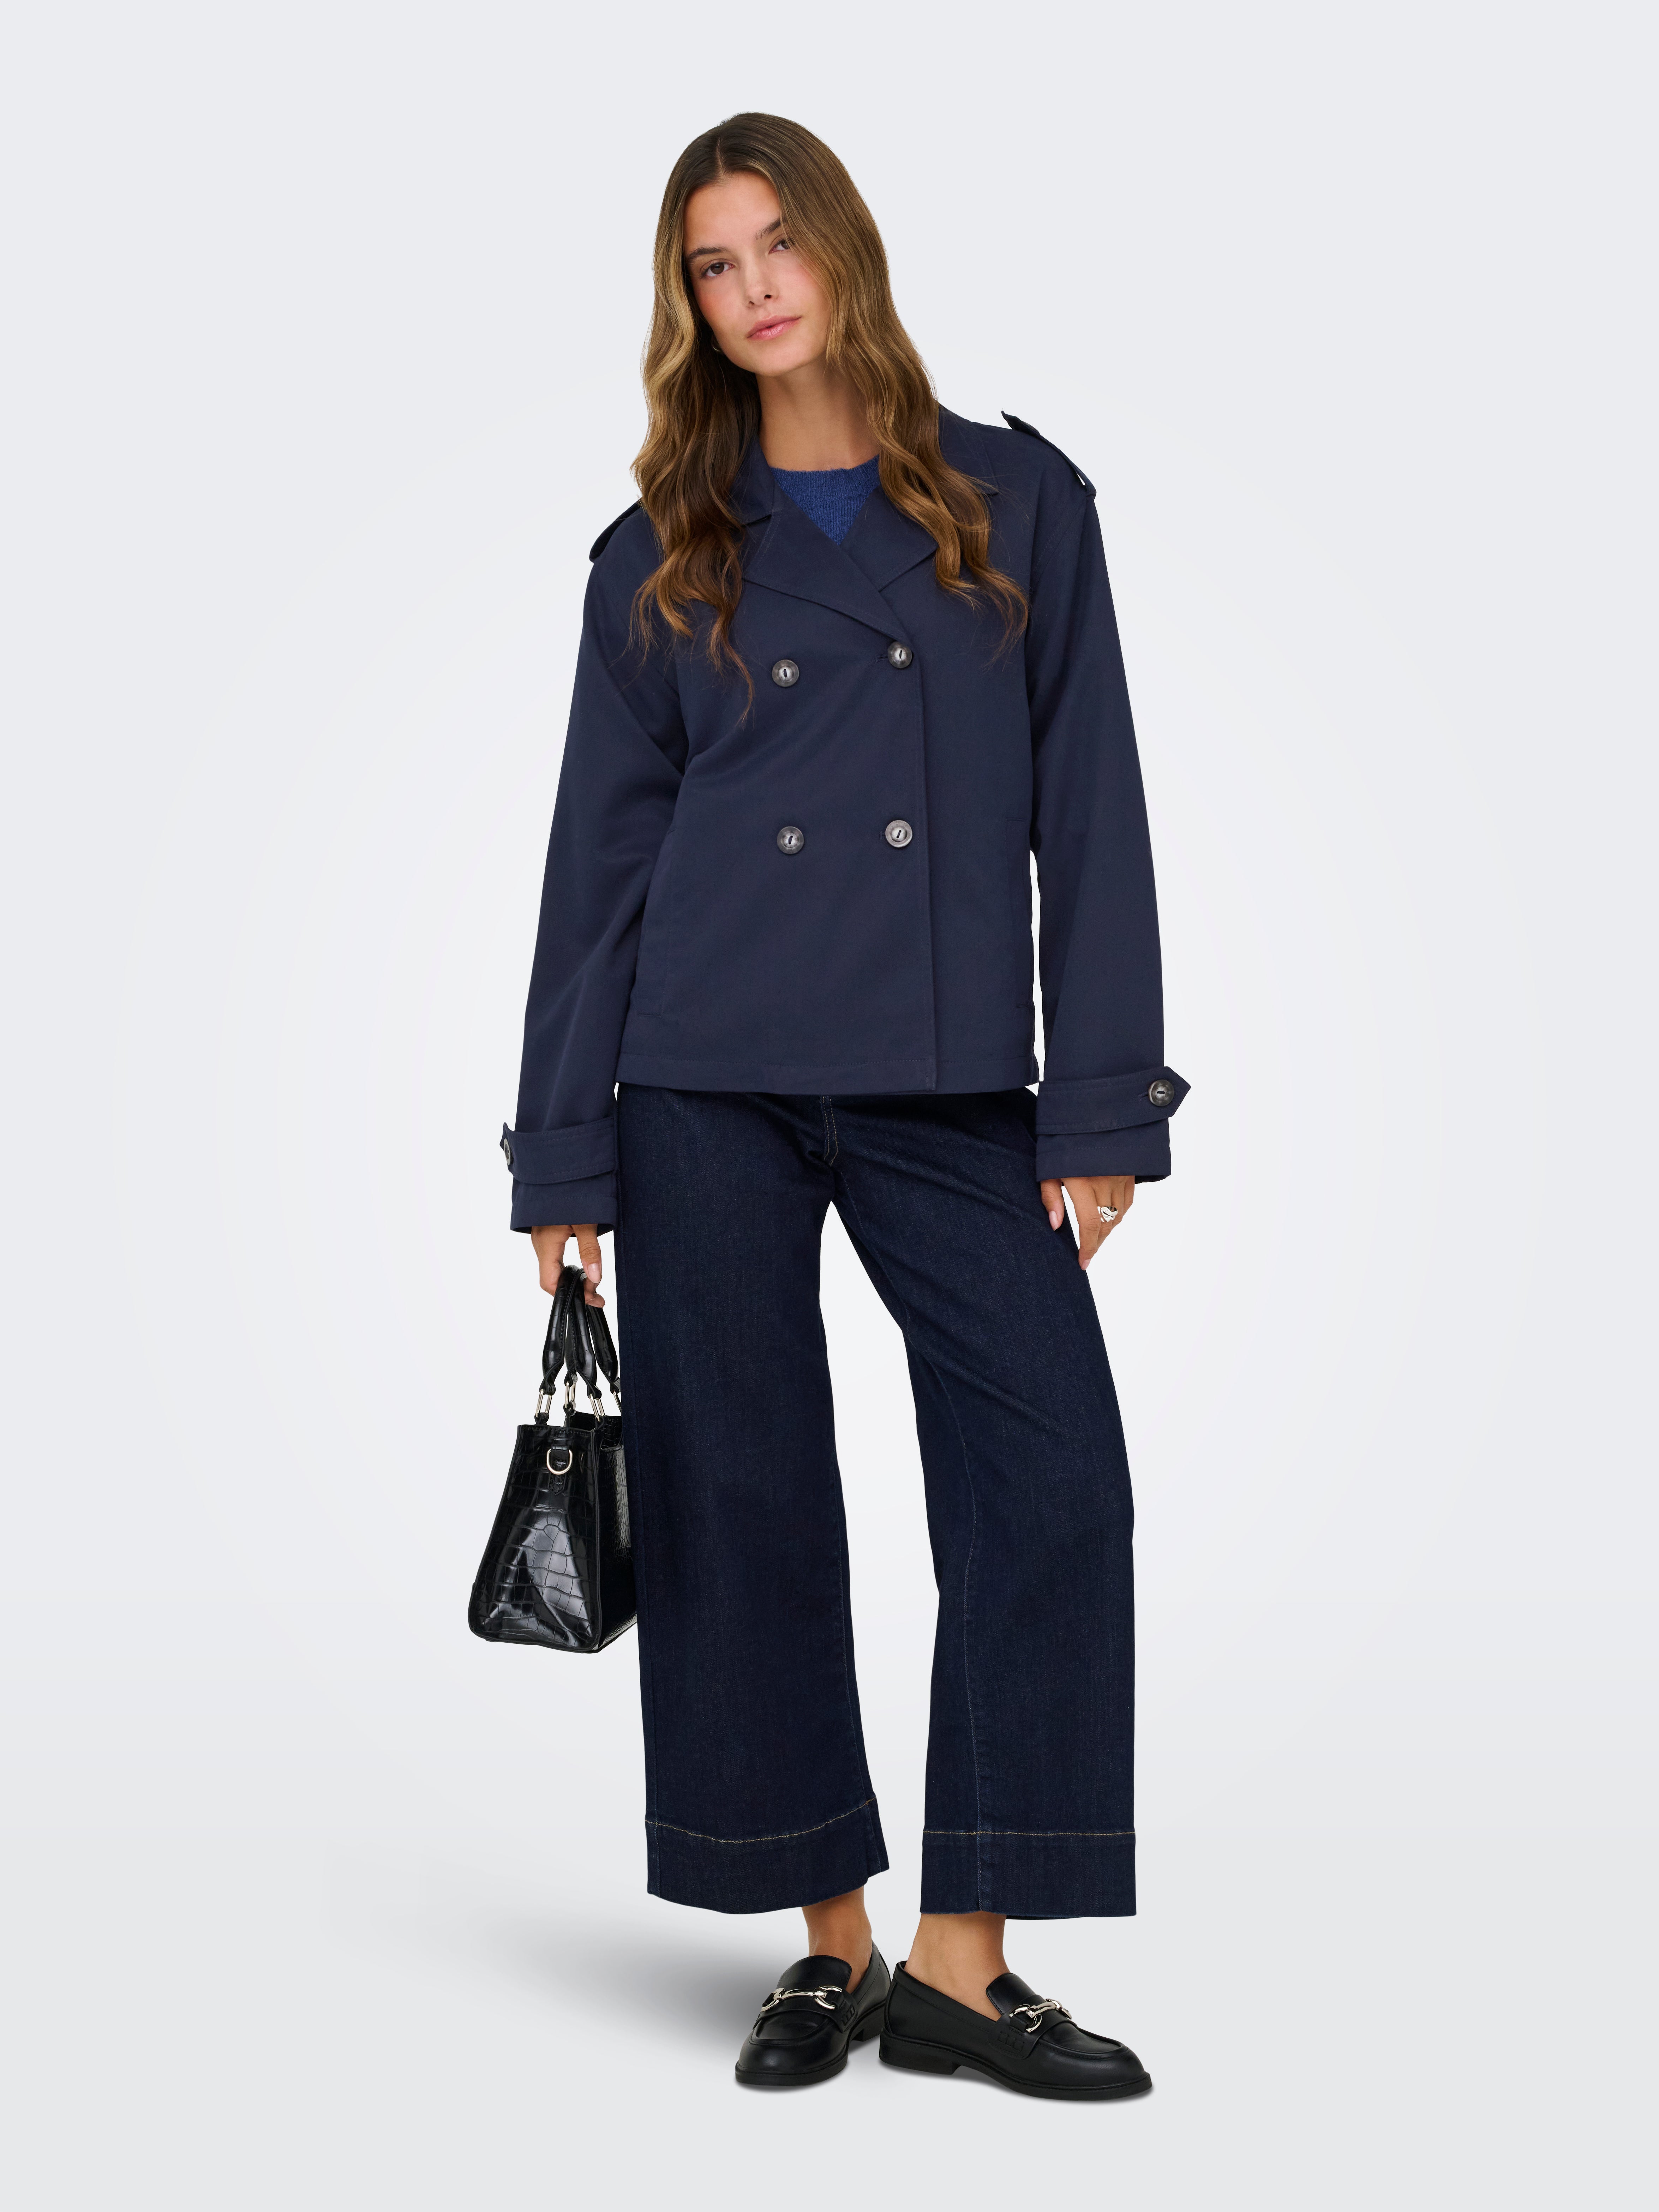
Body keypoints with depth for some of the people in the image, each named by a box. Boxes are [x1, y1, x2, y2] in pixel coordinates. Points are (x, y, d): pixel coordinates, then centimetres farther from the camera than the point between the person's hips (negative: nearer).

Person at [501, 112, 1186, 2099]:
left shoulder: (1019, 506, 7)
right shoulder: (662, 560, 9)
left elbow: (1086, 811, 4)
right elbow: (600, 853, 8)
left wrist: (1100, 1109, -4)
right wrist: (561, 1157, 3)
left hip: (947, 1083, 0)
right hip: (707, 1079, 1)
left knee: (1054, 1474, -10)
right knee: (739, 1488, 2)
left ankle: (962, 1967, 2)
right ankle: (831, 1948, 17)